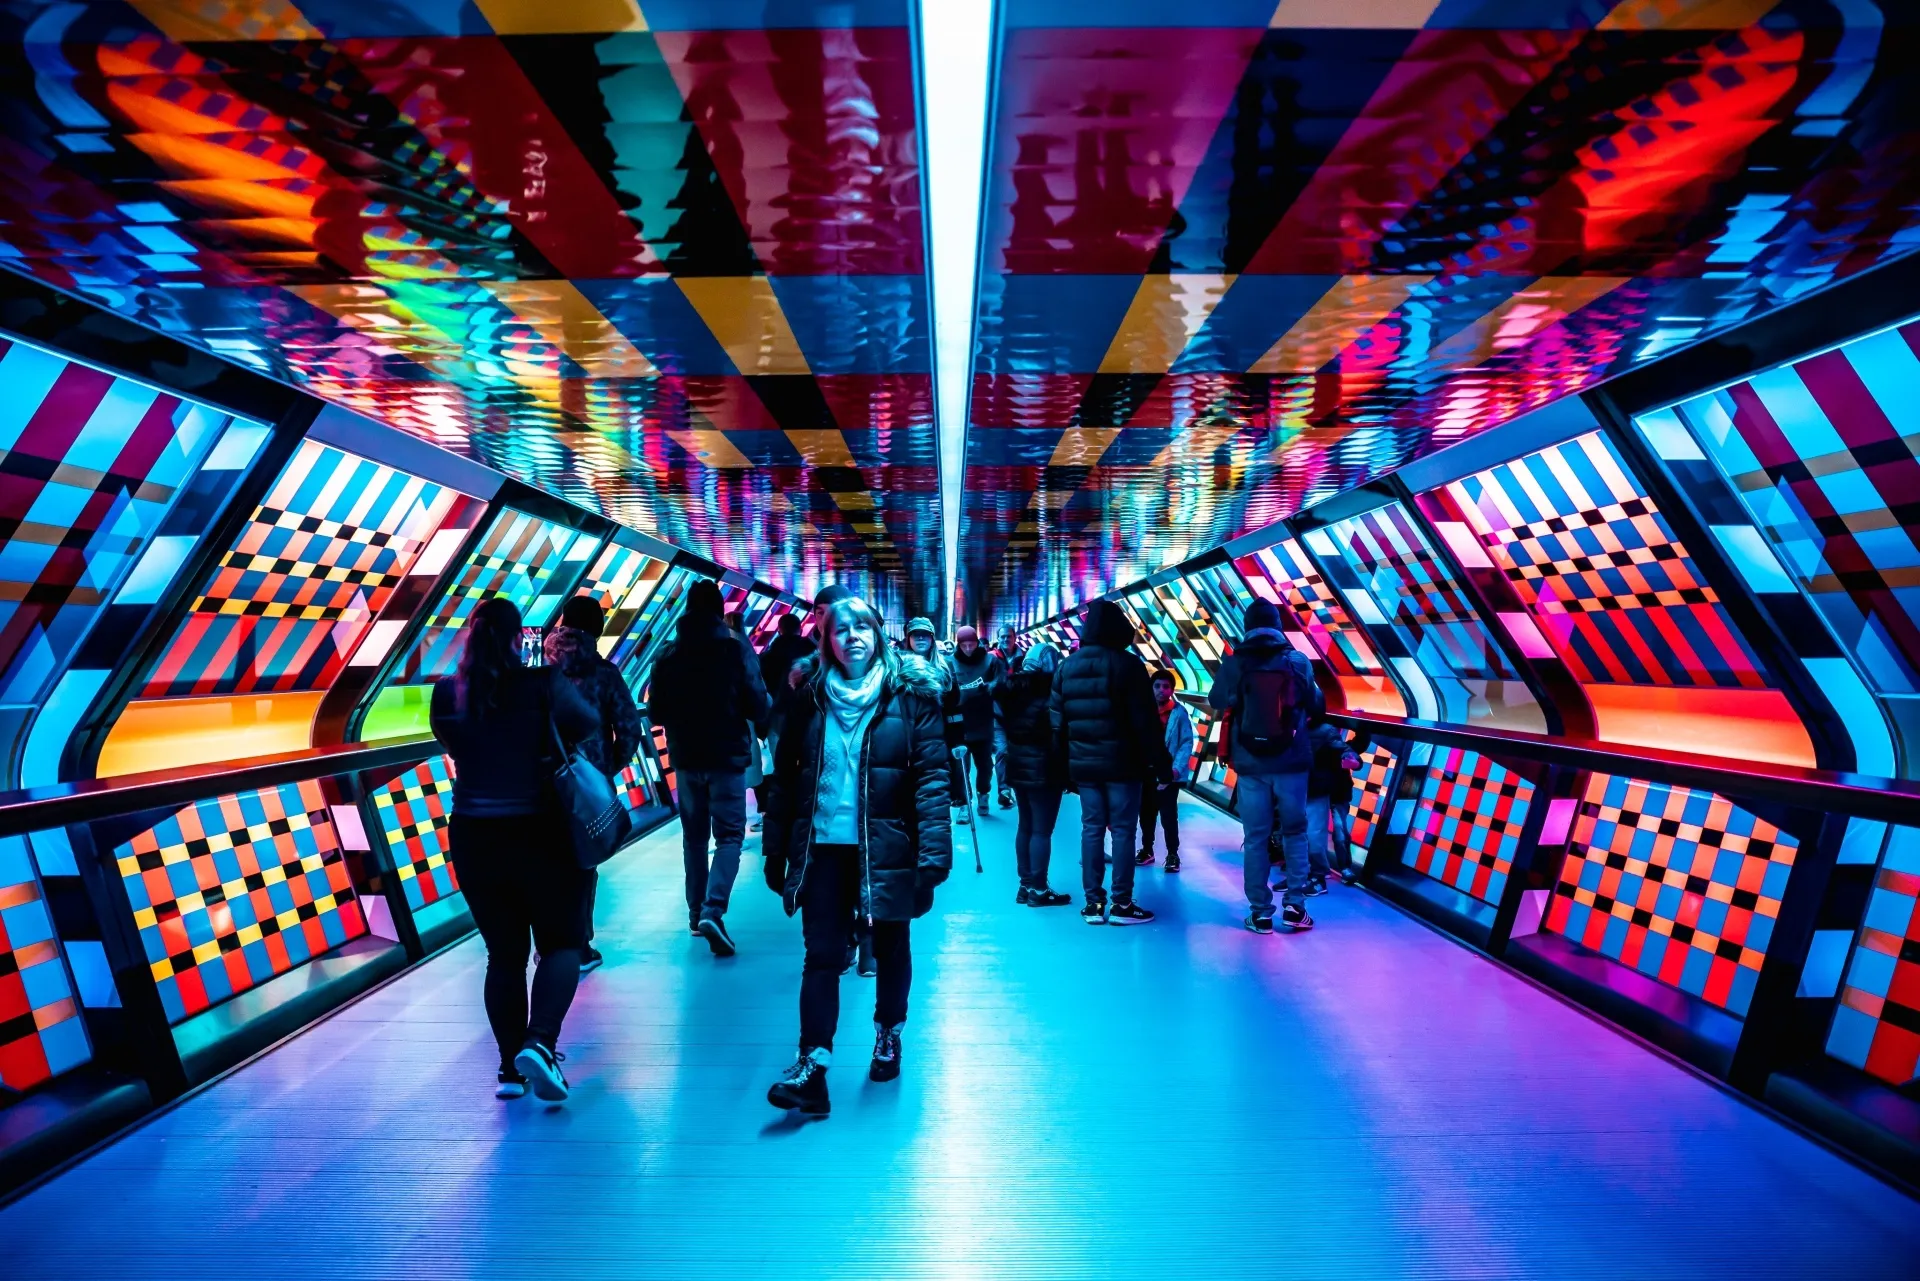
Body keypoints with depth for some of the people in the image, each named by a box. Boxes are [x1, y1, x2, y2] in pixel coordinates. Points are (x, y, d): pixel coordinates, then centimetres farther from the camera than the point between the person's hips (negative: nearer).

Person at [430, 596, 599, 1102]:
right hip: (539, 833, -3)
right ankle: (540, 1043, -9)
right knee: (561, 942, 11)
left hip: (472, 837, 3)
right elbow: (589, 727, 0)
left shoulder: (446, 694, -4)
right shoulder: (544, 686, -14)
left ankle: (511, 1068, 19)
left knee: (504, 952, 15)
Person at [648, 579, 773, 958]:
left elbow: (656, 713, 4)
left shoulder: (669, 653, 2)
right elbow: (757, 702, -12)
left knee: (694, 835, 16)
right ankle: (713, 910, -18)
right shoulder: (736, 646, -9)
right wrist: (762, 726, 8)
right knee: (729, 834, 0)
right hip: (728, 755, -4)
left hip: (686, 757, 4)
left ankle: (696, 913, 22)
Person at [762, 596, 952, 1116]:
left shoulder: (909, 693, -4)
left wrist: (934, 851, -15)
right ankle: (812, 1067, 2)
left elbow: (932, 775, -8)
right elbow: (786, 776, 8)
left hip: (886, 848, -1)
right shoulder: (812, 697, 5)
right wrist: (777, 850, 7)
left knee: (891, 948, 15)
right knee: (821, 955, -1)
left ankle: (888, 1035, 37)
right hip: (823, 847, 2)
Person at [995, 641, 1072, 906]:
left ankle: (1026, 885, 20)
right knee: (1042, 829, -2)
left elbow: (1005, 726, 10)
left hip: (1018, 765, 7)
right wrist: (1067, 772, -10)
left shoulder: (1013, 688, 6)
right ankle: (1038, 889, 1)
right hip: (1044, 767, -7)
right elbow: (1058, 733, -15)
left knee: (1025, 826, 15)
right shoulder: (1050, 692, -15)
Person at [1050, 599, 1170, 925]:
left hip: (1083, 764, 5)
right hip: (1121, 763, -5)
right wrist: (1160, 762, -4)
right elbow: (1146, 720, -11)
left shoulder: (1067, 667, 7)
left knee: (1091, 829, 9)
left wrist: (1067, 765, 15)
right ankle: (1121, 903, 4)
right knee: (1123, 830, 1)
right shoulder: (1127, 664, -9)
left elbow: (1057, 722, 9)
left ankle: (1093, 903, 11)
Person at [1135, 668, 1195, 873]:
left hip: (1169, 775, -4)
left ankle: (1173, 854, 11)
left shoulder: (1179, 713, -7)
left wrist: (1176, 769, -19)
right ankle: (1146, 850, 29)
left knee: (1168, 816, -3)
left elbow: (1187, 743, -9)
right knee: (1146, 814, 13)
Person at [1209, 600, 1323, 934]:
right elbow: (1316, 706, 6)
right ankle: (1295, 906, 10)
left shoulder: (1233, 664, -4)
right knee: (1295, 832, 14)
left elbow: (1216, 702, 11)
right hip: (1291, 763, 0)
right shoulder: (1297, 661, -3)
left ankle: (1260, 913, 8)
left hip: (1251, 765, 0)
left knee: (1255, 838, 7)